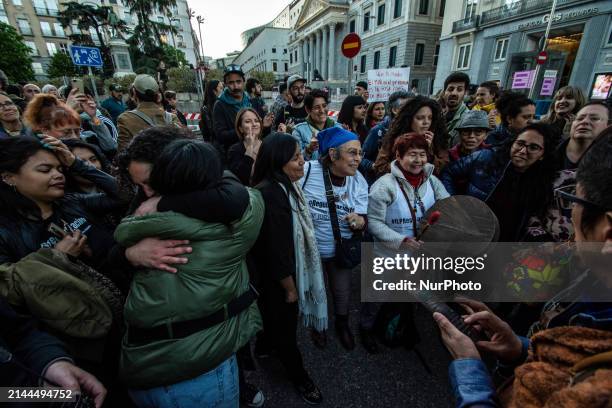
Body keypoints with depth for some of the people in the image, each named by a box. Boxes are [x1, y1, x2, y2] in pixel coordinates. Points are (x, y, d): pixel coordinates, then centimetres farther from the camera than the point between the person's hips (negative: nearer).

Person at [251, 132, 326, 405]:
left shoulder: (285, 185, 0)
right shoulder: (270, 193, -31)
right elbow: (276, 249, -27)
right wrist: (290, 288, -16)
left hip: (288, 273, 9)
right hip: (277, 279, -9)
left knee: (278, 320, 31)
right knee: (285, 327, 15)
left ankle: (267, 346, 59)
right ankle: (299, 377, 38)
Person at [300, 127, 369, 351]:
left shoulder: (359, 181, -12)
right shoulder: (307, 171, -25)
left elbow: (364, 221, -10)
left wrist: (359, 221, -33)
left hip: (340, 250, 3)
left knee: (342, 293, 22)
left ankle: (342, 324, 56)